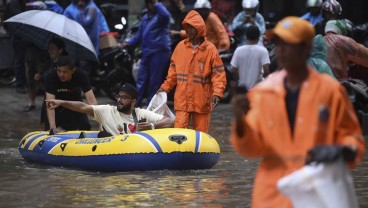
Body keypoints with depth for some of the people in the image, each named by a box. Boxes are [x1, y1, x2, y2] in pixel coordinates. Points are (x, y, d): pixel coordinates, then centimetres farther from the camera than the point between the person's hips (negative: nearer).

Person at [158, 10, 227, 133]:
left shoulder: (210, 49, -4)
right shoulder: (180, 47, 5)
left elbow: (219, 74, -6)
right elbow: (173, 71, 13)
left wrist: (217, 93, -17)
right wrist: (165, 87, 6)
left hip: (201, 101, -2)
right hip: (182, 100, 2)